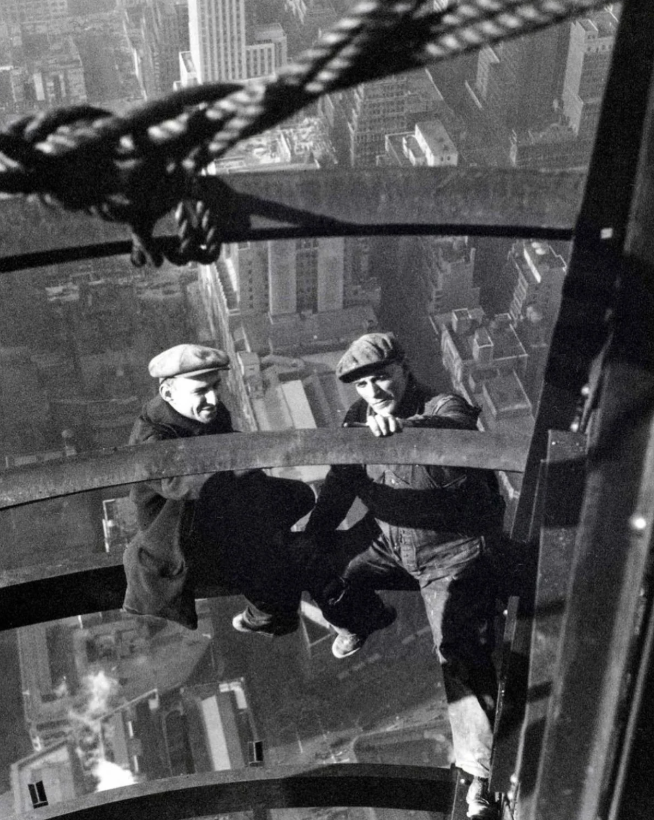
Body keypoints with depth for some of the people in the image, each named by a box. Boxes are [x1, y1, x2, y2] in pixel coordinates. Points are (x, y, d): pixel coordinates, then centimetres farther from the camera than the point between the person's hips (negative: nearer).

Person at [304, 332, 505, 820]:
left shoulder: (443, 408, -18)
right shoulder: (358, 420, 0)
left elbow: (460, 429, -43)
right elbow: (338, 488, 7)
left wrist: (405, 425, -61)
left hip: (453, 555, -6)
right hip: (387, 543, 6)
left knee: (462, 657, -15)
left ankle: (481, 776, -7)